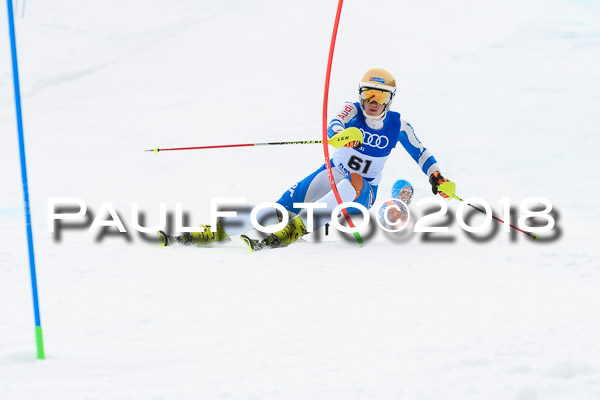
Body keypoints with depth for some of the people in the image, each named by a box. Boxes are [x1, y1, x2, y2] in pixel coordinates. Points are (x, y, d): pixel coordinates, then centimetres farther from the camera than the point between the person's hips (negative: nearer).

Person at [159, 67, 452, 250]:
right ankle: (219, 230, -25)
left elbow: (421, 153, 6)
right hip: (331, 175, 1)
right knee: (284, 205, -21)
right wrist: (343, 135, -52)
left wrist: (437, 177, -12)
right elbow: (333, 128, -28)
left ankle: (293, 231, -53)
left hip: (362, 194, -1)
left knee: (353, 182, -39)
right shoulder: (352, 111, -8)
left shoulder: (397, 125, -5)